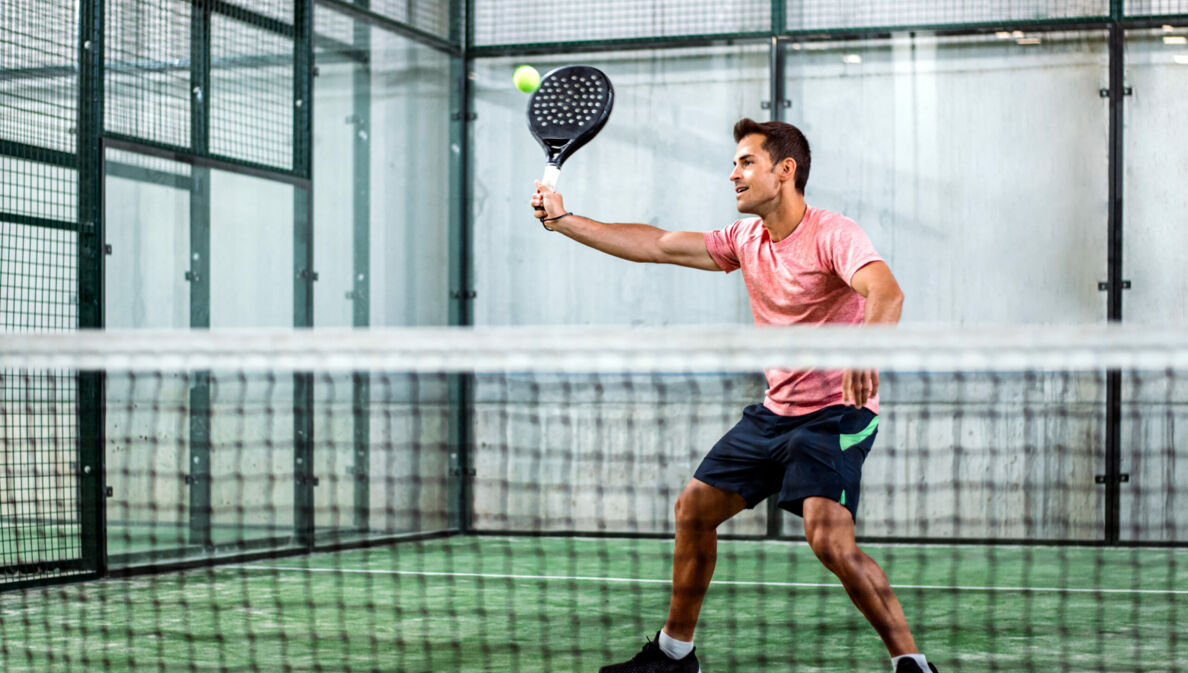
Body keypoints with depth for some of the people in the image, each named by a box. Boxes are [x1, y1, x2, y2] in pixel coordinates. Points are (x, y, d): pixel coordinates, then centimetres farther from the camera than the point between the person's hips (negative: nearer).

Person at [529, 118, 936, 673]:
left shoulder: (834, 235, -18)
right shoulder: (745, 240, 6)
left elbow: (886, 293, -35)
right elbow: (655, 245, 10)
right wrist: (562, 220, 7)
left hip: (836, 413, -8)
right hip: (775, 410, 8)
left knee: (829, 539, -25)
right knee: (694, 508, 10)